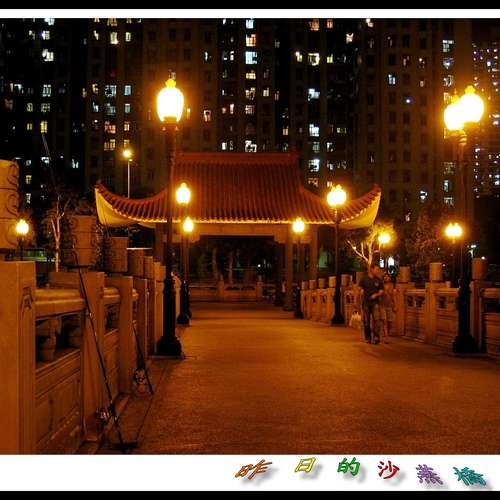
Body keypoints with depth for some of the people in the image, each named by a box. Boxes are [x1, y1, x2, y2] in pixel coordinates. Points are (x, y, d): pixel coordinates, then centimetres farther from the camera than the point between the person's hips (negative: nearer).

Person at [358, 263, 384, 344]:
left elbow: (381, 291, 9)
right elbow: (361, 290, 3)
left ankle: (376, 337, -17)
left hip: (375, 302, 0)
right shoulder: (364, 279, 2)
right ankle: (367, 338, 16)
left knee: (376, 319, -14)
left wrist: (376, 295, -11)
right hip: (366, 302, 0)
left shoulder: (379, 280, 6)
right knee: (366, 321, 5)